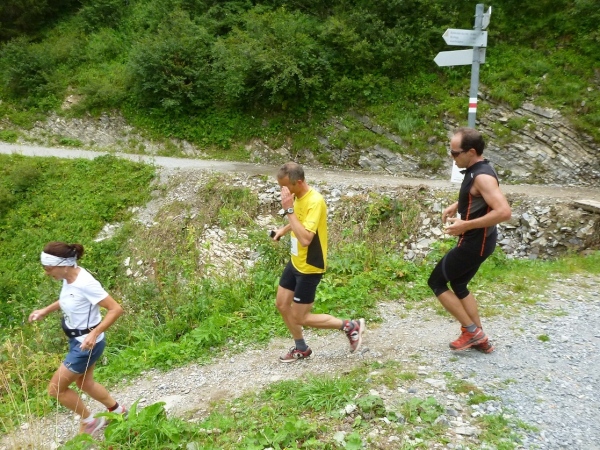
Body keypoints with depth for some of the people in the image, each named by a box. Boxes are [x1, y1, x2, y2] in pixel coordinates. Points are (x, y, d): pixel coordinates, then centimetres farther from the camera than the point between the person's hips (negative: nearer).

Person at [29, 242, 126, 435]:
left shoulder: (85, 283, -31)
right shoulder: (69, 278, -5)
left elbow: (116, 309, -30)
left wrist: (94, 334, -35)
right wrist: (45, 310, 10)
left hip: (86, 343, -9)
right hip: (77, 340, 9)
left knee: (55, 389, 4)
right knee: (85, 383, 25)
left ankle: (90, 421, 25)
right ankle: (118, 411, 45)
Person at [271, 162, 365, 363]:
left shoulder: (315, 201, -27)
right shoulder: (297, 196, 0)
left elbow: (305, 238, -36)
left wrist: (289, 209, -34)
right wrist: (283, 230, 11)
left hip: (310, 267, -9)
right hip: (295, 262, 9)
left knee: (300, 318, 1)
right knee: (281, 304, 15)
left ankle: (351, 326, 15)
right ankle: (301, 348, 34)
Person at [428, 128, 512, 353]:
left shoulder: (482, 176, -25)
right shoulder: (476, 170, 6)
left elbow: (504, 212, -34)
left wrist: (466, 225, -29)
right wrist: (455, 206, 13)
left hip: (475, 243, -10)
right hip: (476, 240, 10)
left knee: (436, 282, 2)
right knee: (458, 285, 21)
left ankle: (472, 331, 10)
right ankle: (480, 338, 28)